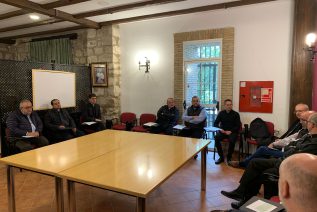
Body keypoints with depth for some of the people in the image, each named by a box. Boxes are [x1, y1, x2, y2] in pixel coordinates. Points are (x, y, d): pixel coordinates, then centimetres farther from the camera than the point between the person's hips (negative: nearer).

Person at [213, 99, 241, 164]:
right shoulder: (221, 113, 6)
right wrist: (220, 129, -11)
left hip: (232, 132, -2)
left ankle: (229, 158, -11)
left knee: (232, 140, -34)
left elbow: (238, 126, -3)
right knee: (216, 138, -28)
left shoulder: (236, 114, 0)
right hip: (223, 131, 2)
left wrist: (231, 131, -17)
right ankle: (221, 157, -14)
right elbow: (215, 123, 7)